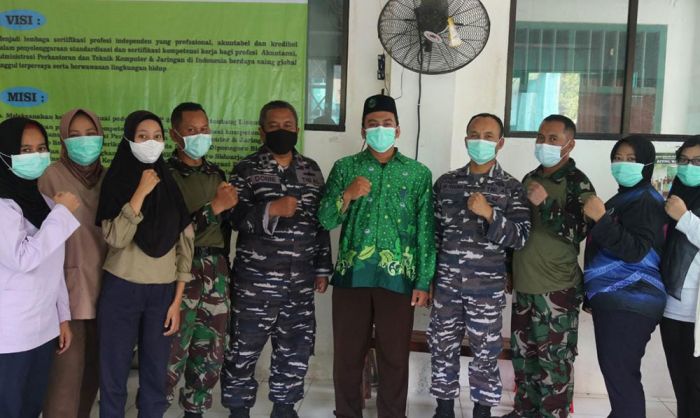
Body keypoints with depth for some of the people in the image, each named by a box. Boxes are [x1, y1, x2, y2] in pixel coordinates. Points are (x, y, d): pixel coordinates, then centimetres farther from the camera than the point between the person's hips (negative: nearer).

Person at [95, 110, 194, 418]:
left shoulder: (171, 185, 4)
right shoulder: (115, 182, -3)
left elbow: (185, 244, 4)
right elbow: (115, 238, -18)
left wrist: (177, 300, 0)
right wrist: (140, 193, -22)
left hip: (163, 292, 2)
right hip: (121, 290, -2)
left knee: (155, 376, 9)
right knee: (114, 374, 5)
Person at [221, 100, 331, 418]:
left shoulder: (311, 170, 11)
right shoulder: (247, 169, 0)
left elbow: (321, 222, 13)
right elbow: (234, 217, -10)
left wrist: (322, 268, 10)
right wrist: (272, 209, -23)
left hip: (300, 280, 4)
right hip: (255, 279, -3)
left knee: (296, 347, 11)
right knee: (245, 346, 5)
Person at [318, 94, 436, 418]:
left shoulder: (418, 173, 4)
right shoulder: (345, 168, 5)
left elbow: (426, 231, 3)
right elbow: (325, 221, 0)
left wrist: (423, 282, -1)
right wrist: (347, 196, -19)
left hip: (399, 278, 0)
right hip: (352, 275, 1)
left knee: (394, 358, 9)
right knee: (347, 355, 10)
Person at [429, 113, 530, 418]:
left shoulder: (511, 188, -2)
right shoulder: (445, 182, 6)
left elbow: (520, 238, -9)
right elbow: (433, 232, 10)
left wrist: (489, 213, -22)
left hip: (487, 288, -2)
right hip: (446, 284, 3)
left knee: (485, 352, 7)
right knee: (442, 348, 10)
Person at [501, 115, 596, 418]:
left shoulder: (578, 183, -8)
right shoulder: (530, 178, 13)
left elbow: (577, 231, -20)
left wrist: (545, 203, -24)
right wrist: (510, 270, 21)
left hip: (557, 289, -7)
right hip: (524, 285, 7)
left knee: (553, 361, -2)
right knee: (523, 354, 16)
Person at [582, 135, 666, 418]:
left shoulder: (646, 200, -10)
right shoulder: (624, 197, 19)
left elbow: (635, 251, -22)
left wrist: (601, 219, -28)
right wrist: (593, 294, 27)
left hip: (629, 303, -10)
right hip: (613, 299, 10)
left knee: (620, 374, -8)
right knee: (615, 371, 13)